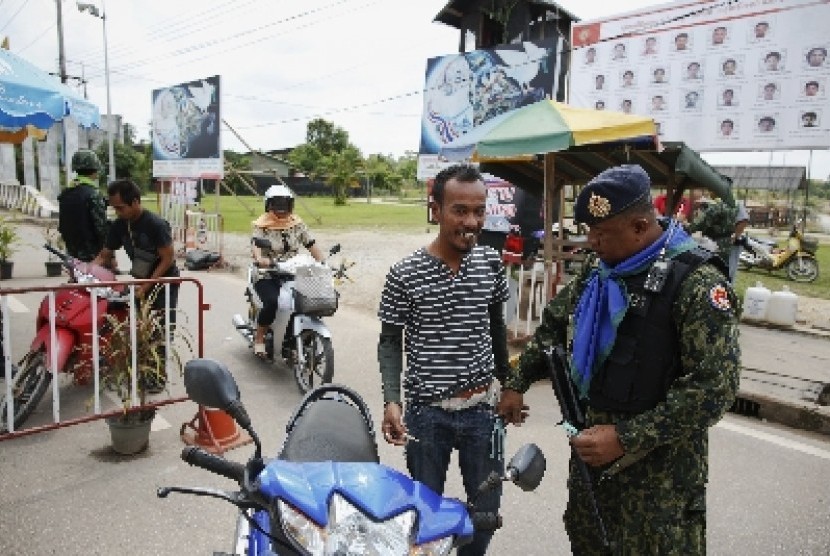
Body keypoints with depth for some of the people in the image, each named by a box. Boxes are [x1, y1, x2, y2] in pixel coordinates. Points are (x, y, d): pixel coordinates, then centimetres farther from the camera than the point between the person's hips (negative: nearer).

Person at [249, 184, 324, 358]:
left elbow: (311, 244, 5)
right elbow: (255, 242, -18)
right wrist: (259, 258, -41)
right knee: (272, 302, -31)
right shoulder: (262, 225, -1)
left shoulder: (298, 224, 10)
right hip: (267, 275, -4)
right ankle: (259, 337, -7)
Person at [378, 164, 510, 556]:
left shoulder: (491, 263, 0)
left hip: (482, 408, 3)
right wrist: (391, 400, -16)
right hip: (427, 411, -3)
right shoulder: (405, 275, -12)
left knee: (486, 509, 16)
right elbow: (390, 342, -3)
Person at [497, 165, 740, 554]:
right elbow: (555, 323, 16)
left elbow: (714, 387, -23)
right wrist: (516, 384, 14)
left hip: (659, 464, -6)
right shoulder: (599, 269, 3)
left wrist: (626, 438, -24)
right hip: (593, 439, 7)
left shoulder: (697, 282, -19)